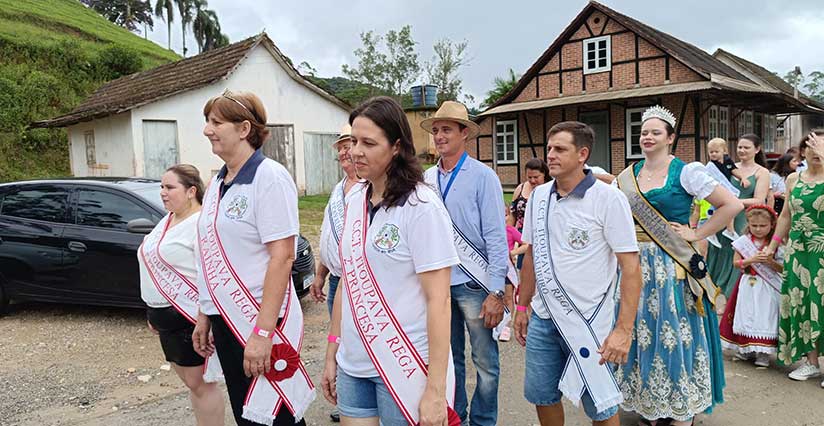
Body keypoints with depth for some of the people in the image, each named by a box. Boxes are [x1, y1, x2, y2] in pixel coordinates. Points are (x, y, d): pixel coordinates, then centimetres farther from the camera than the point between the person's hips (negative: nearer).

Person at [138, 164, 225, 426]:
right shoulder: (167, 221, 13)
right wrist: (153, 312, 22)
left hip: (190, 317, -9)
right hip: (167, 317, 9)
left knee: (199, 383, 0)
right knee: (189, 380, 17)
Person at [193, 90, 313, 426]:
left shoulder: (268, 177, -14)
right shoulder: (217, 183, 10)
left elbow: (282, 257, -20)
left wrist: (263, 331, -23)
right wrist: (204, 316, 16)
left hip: (260, 321, -8)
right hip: (224, 319, 8)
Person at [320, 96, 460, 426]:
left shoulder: (421, 206, -15)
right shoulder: (354, 200, 4)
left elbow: (438, 300, -16)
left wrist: (436, 390, -18)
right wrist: (331, 354, 12)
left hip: (404, 367, -5)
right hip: (353, 364, 6)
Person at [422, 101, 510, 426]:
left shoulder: (483, 176, -6)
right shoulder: (427, 178, 5)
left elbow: (496, 236, -9)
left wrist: (497, 292, -13)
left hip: (473, 283, -4)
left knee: (485, 361, 6)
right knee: (449, 359, 16)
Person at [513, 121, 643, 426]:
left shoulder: (609, 199, -12)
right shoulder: (538, 196, 3)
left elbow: (630, 266, -14)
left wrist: (624, 329, -19)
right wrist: (522, 307, 14)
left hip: (588, 321, -5)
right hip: (542, 318, 5)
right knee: (542, 396, 15)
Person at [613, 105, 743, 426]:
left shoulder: (685, 172, -6)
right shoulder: (628, 175, 8)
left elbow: (732, 205, -9)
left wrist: (697, 234, -9)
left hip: (671, 267, -5)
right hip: (635, 265, 5)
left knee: (673, 334, 1)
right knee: (641, 333, 11)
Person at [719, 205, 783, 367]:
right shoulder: (743, 241, 0)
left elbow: (782, 269, -2)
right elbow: (736, 263, -2)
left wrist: (771, 262, -20)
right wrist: (751, 260, -16)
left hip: (768, 288, -1)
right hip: (748, 285, 2)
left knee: (765, 317, -4)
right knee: (746, 316, 7)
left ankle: (763, 352, 4)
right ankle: (746, 348, 20)